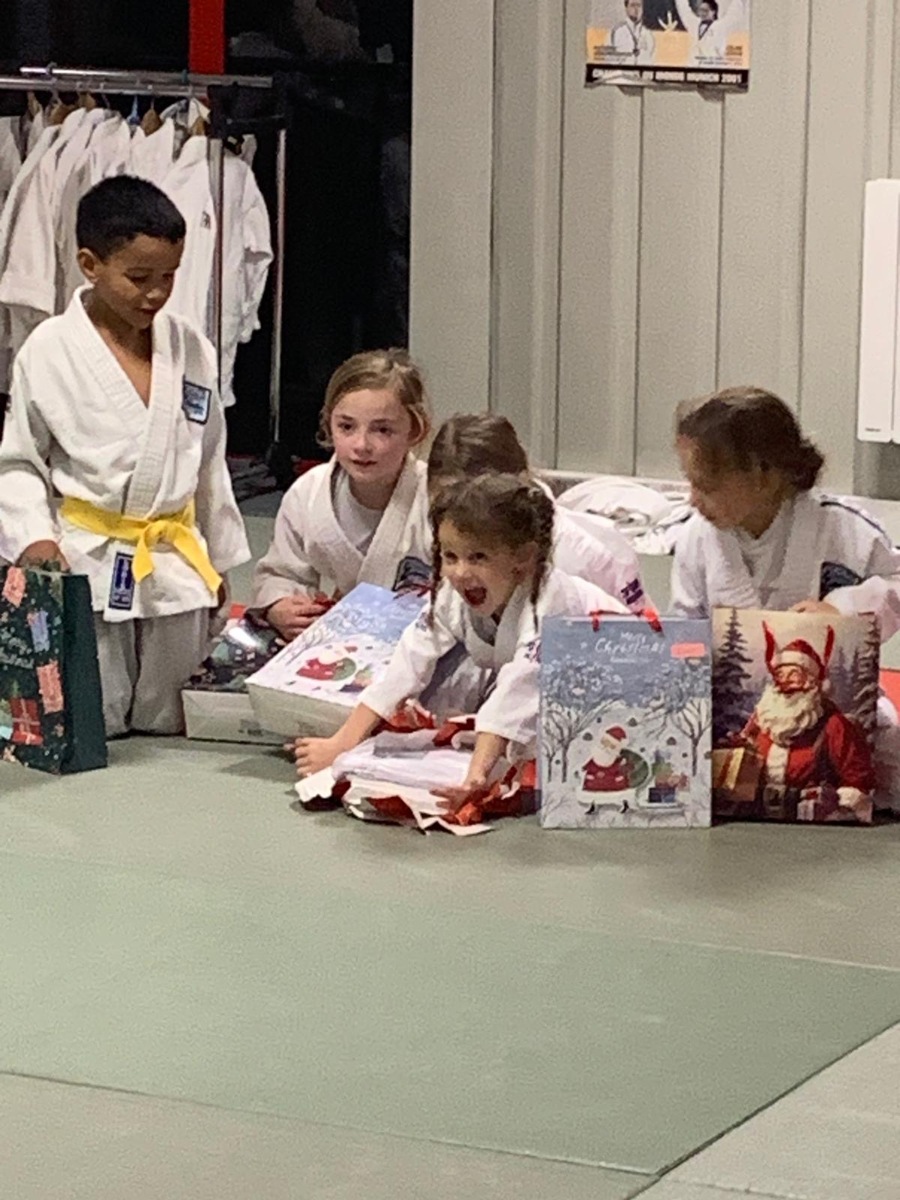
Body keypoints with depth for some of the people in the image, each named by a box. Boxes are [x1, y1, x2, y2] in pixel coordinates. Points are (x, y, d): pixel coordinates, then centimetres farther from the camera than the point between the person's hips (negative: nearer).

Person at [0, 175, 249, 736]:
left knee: (169, 734, 10)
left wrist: (221, 565, 17)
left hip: (177, 571, 4)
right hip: (85, 573, -3)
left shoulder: (192, 351, 5)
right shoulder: (49, 352, -7)